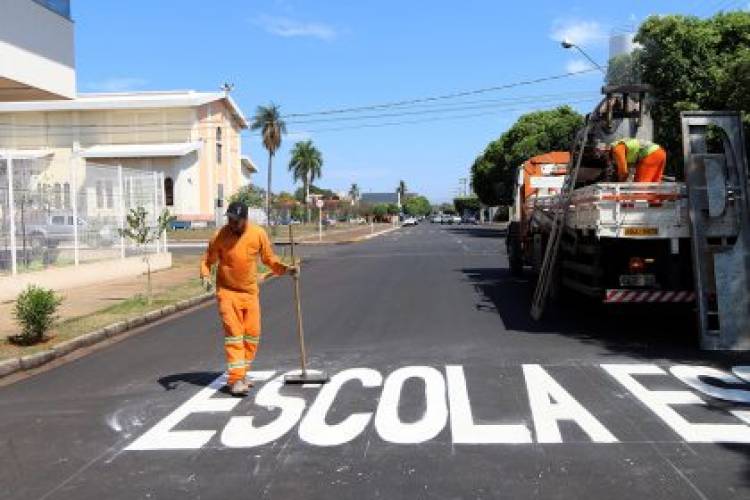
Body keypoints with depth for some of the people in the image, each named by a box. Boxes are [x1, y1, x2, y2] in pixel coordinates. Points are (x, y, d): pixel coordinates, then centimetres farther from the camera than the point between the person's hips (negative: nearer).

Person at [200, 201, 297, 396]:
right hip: (227, 292, -3)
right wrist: (205, 275, -22)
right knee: (234, 335, -8)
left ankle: (240, 374, 23)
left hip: (250, 292, 3)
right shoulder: (220, 236, -11)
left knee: (252, 335, 7)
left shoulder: (259, 234, -6)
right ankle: (235, 380, -6)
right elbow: (207, 260, -3)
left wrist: (285, 269, -11)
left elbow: (269, 259, 4)